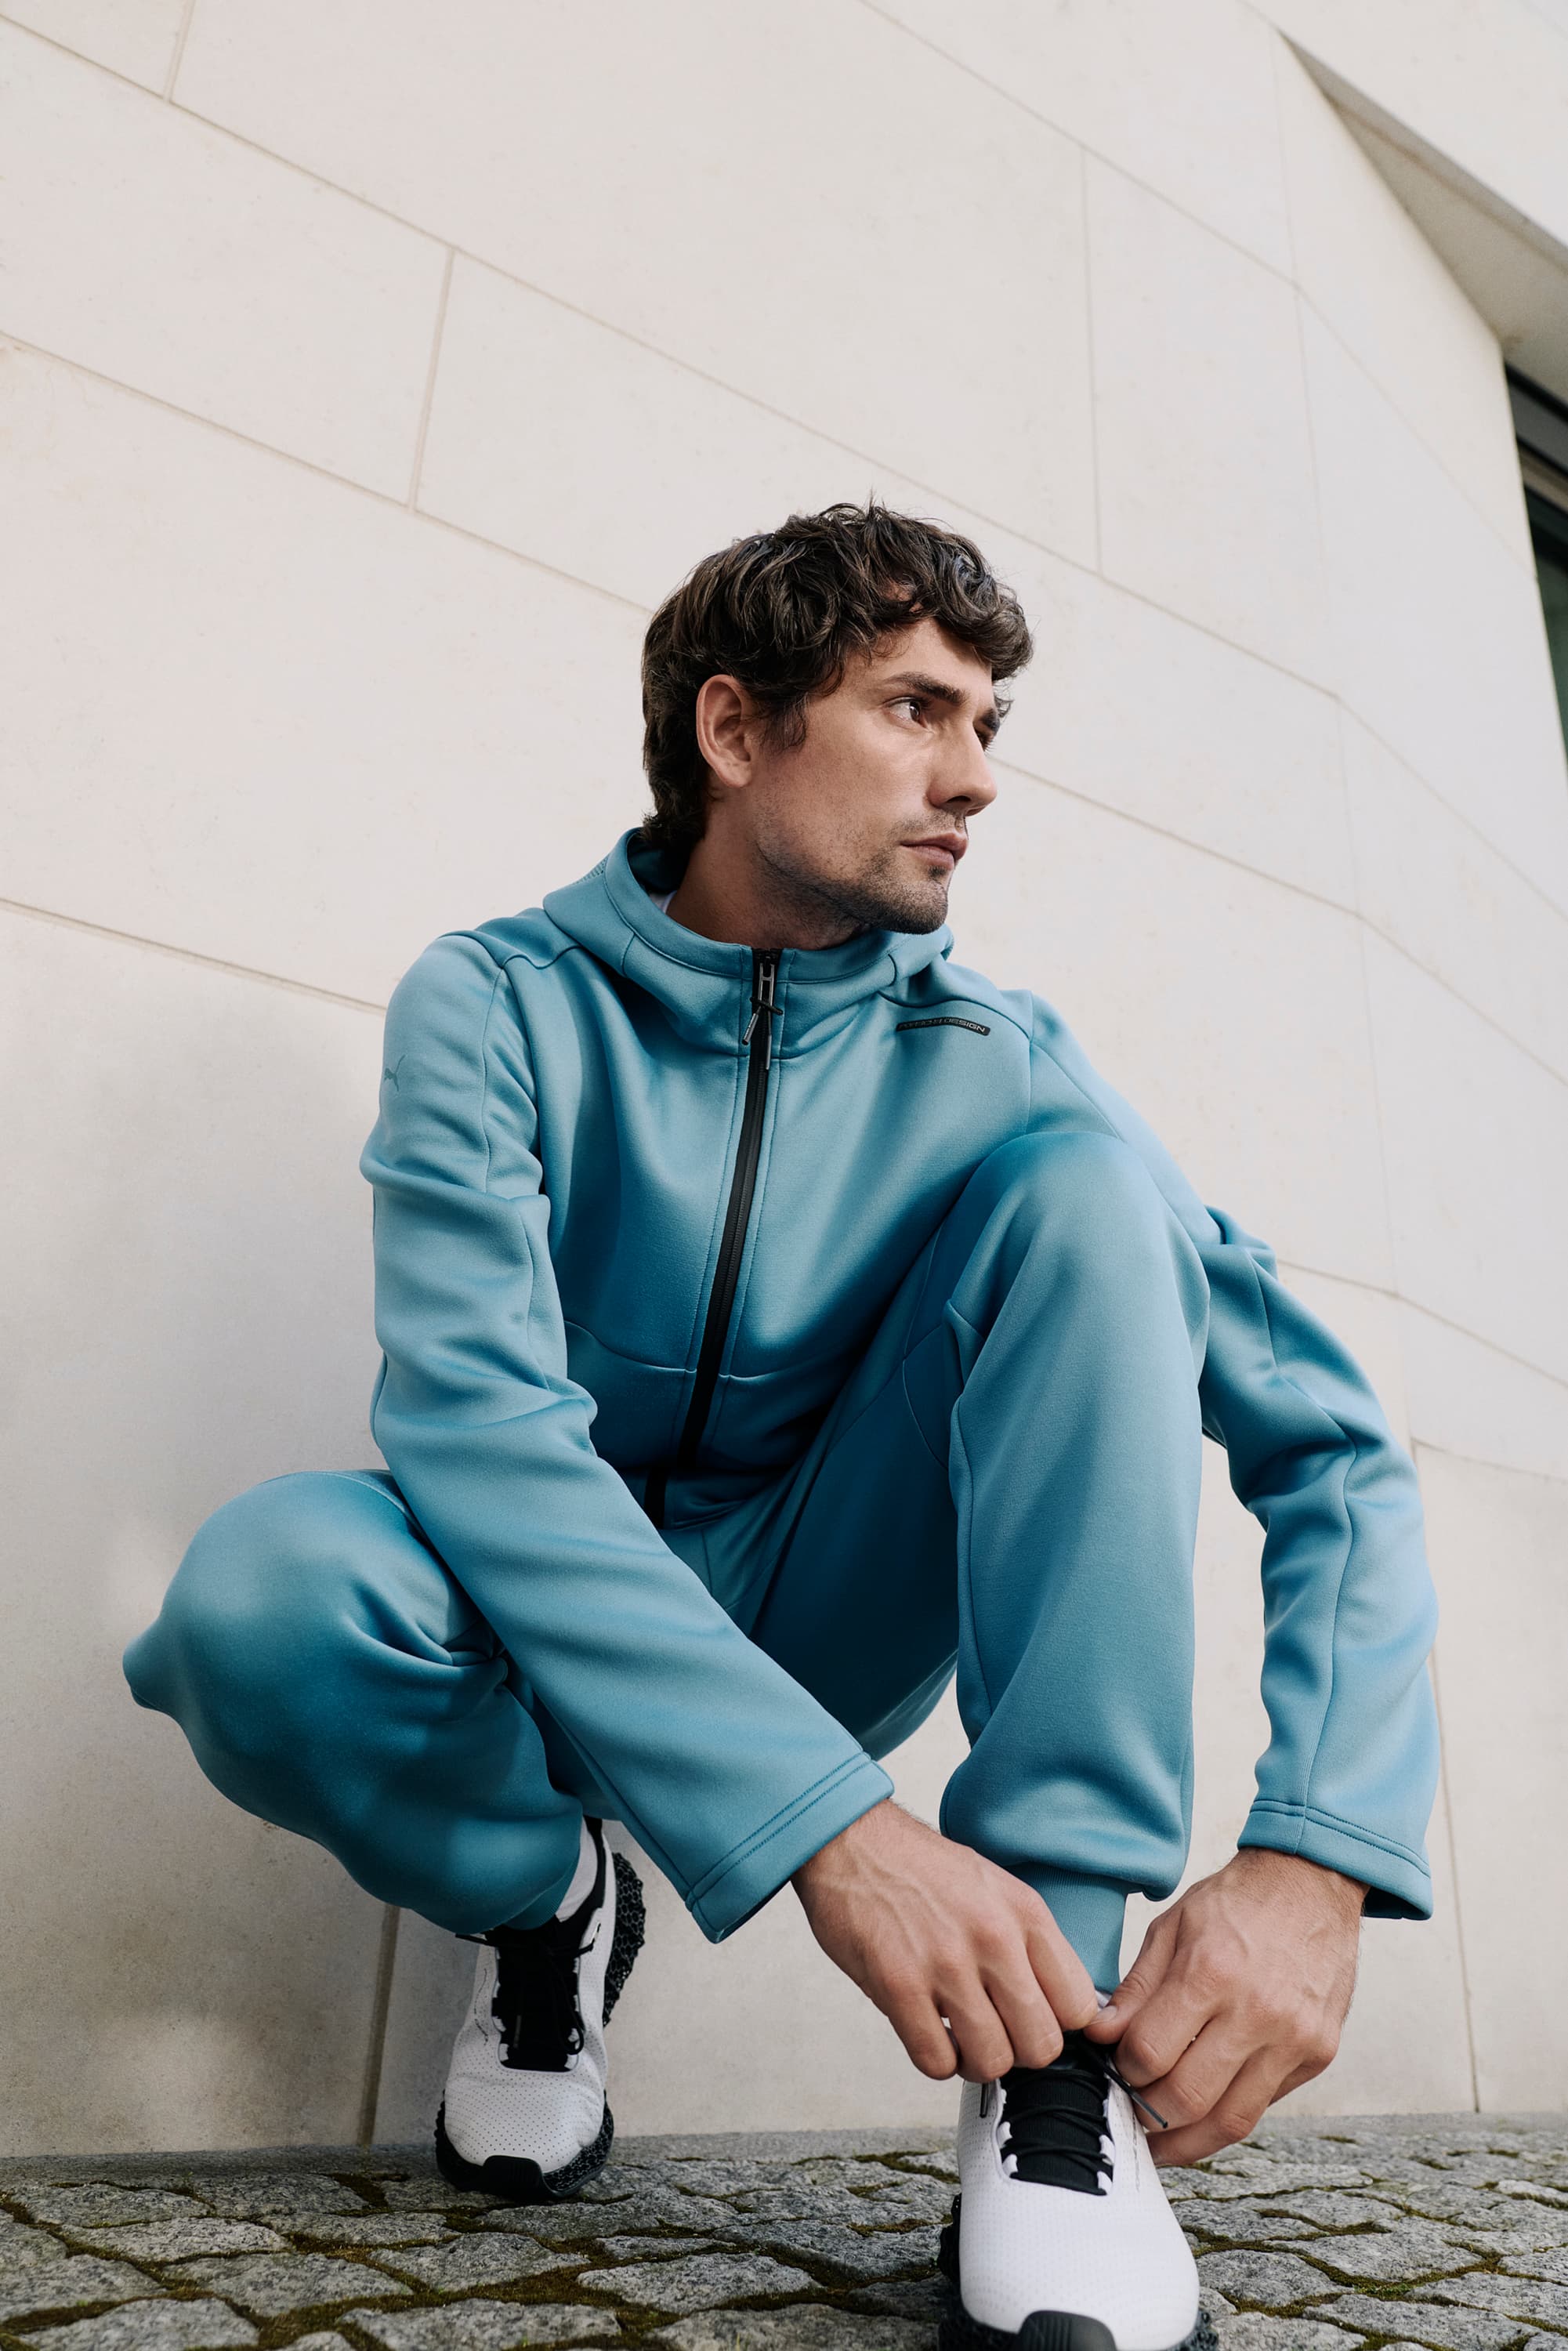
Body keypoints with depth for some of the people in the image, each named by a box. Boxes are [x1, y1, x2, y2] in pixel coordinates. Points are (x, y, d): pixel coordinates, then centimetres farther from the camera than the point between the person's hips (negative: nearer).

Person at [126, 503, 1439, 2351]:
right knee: (263, 1588, -35)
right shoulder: (500, 1005, -12)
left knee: (1078, 1179, -20)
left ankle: (1055, 2053, -20)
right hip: (546, 1626, -1)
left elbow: (1328, 1438, -12)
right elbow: (470, 1415, -27)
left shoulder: (993, 1066, -7)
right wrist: (832, 1820, -37)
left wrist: (1313, 1859, -28)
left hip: (815, 1619, 2)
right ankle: (546, 1905, 0)